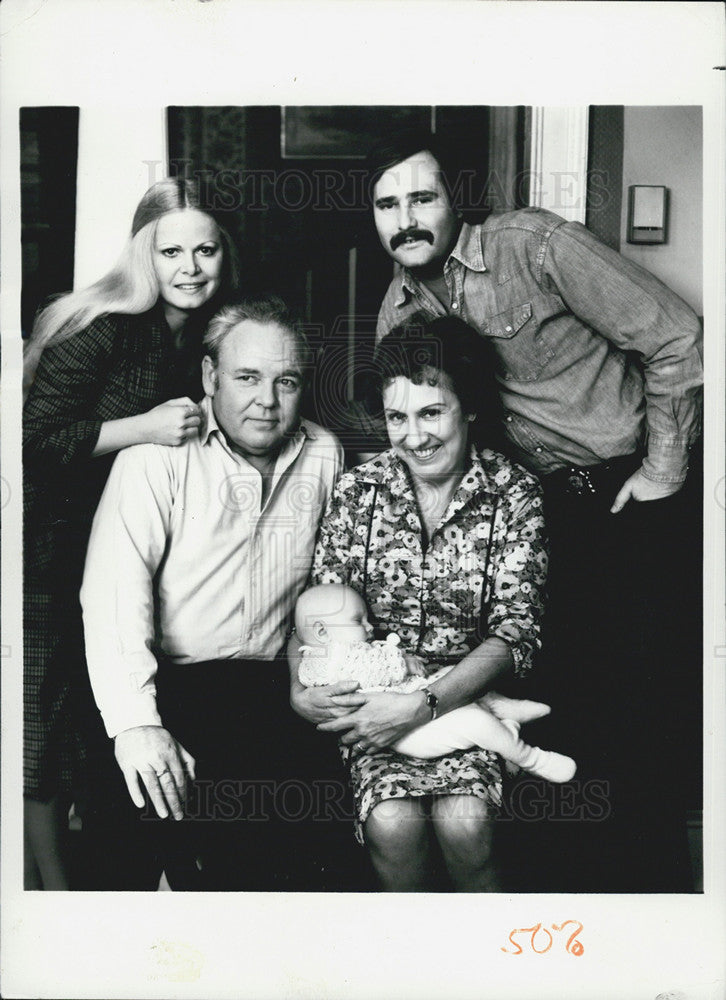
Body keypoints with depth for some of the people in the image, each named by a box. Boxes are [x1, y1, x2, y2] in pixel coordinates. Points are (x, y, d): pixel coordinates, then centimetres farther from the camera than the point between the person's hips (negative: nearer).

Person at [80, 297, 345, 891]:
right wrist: (135, 719, -25)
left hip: (269, 692, 3)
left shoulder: (325, 456, 11)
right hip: (165, 686, -2)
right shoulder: (157, 457, -3)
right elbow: (114, 588, -14)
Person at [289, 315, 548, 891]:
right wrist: (302, 689, -16)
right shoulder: (358, 492, 1)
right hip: (375, 695, 1)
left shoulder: (513, 493, -4)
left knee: (464, 823, -26)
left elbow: (516, 631, -10)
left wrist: (423, 707, -21)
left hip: (469, 693, -1)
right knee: (391, 826, -24)